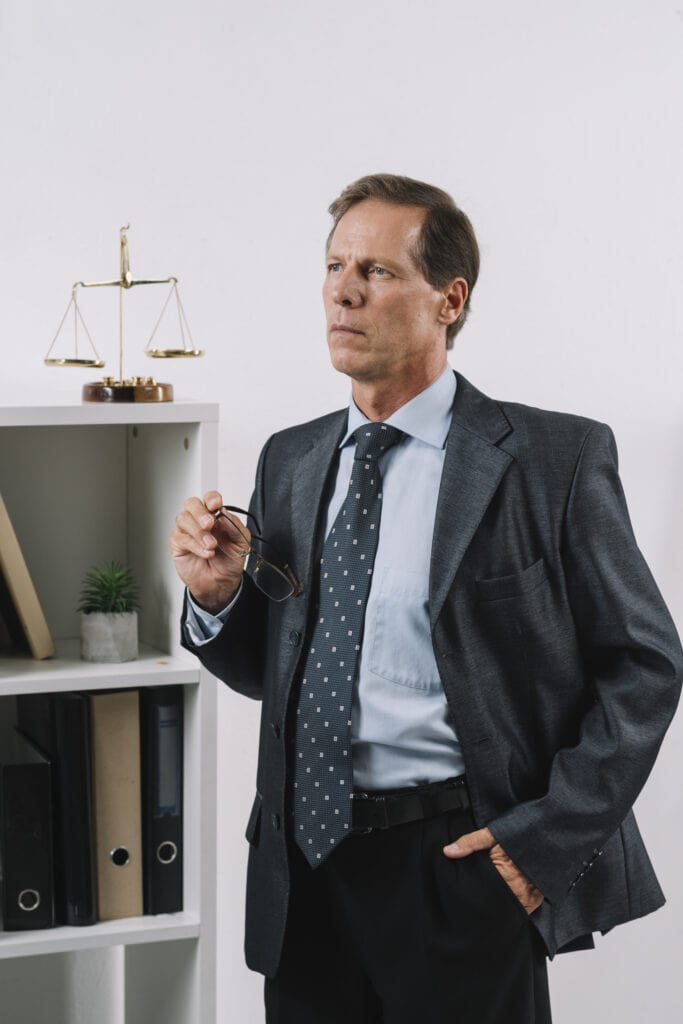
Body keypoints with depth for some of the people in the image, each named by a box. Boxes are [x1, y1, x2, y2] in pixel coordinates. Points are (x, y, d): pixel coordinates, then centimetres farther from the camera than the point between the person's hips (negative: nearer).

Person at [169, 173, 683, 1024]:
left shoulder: (557, 458, -7)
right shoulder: (289, 461, 8)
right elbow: (269, 669, 13)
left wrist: (548, 837, -12)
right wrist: (218, 595, -7)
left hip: (461, 862, -4)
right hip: (303, 867, 5)